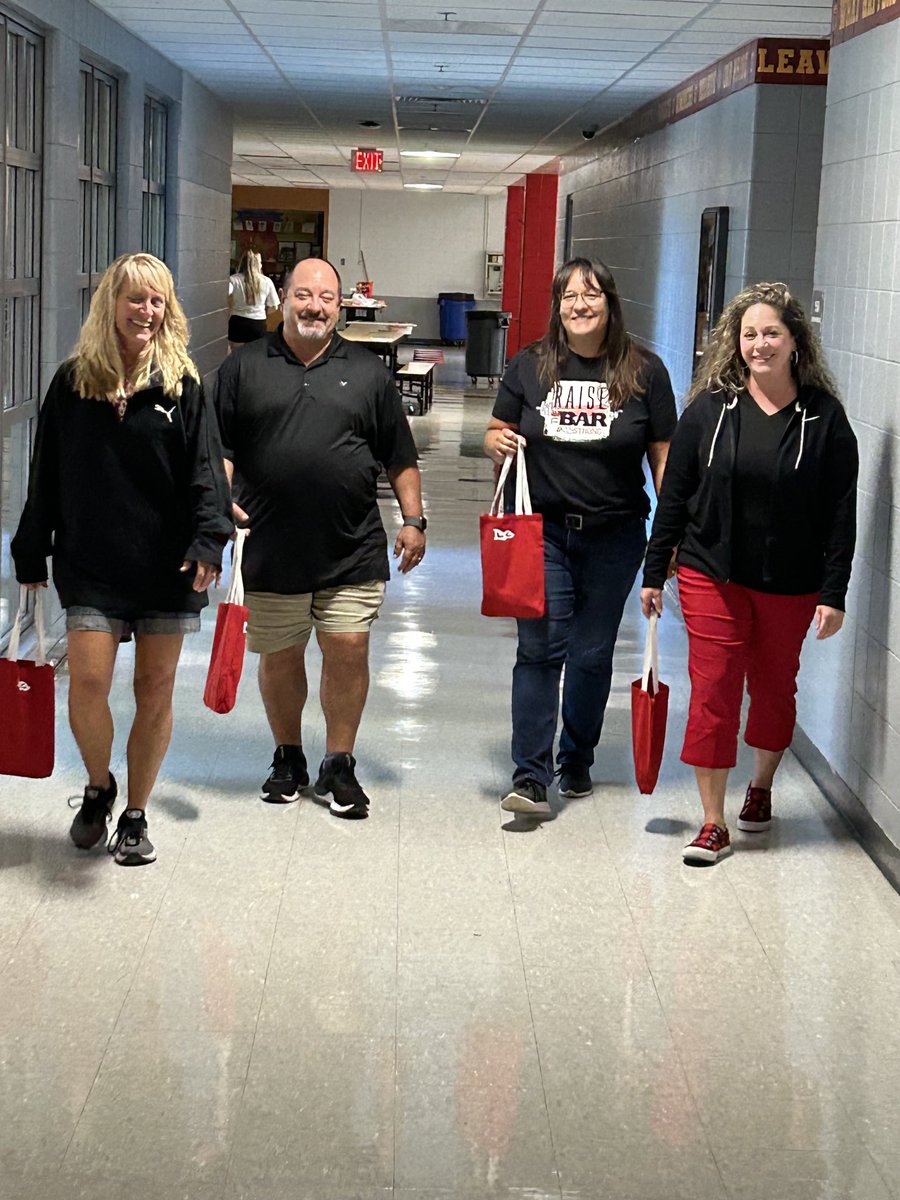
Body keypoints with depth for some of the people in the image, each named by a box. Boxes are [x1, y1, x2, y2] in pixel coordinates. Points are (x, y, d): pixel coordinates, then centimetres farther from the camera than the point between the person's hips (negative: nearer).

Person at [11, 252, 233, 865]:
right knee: (88, 683, -9)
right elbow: (47, 476, 8)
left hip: (167, 563, 0)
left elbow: (206, 470, -4)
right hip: (91, 565, 0)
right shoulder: (72, 383, 4)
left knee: (155, 690, 5)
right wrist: (32, 555, 9)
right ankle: (98, 787, 20)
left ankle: (135, 815, 22)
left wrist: (209, 540, -19)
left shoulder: (183, 384, 1)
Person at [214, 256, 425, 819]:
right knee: (279, 657, 9)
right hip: (271, 547, 0)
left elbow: (400, 457, 11)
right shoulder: (244, 367, 6)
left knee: (349, 650, -3)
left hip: (352, 549, 0)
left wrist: (414, 520, 6)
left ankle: (339, 766, 12)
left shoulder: (368, 371, 8)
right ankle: (288, 758, 27)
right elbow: (219, 448, 5)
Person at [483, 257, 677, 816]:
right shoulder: (530, 365, 2)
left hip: (614, 538, 0)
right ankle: (532, 776, -5)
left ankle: (578, 761, 29)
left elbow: (663, 455, 1)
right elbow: (496, 433, 12)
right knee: (540, 649, -7)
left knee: (593, 654, 10)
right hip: (542, 531, 0)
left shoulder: (644, 371, -1)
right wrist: (499, 443, -13)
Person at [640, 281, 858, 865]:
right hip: (713, 577, 0)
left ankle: (761, 788, 40)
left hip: (791, 586, 0)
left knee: (775, 688, 15)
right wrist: (654, 572, 3)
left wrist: (833, 593, -7)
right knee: (713, 692, -1)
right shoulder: (709, 410, -2)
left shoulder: (825, 417, -5)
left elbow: (841, 513, -3)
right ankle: (714, 823, 7)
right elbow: (675, 496, 3)